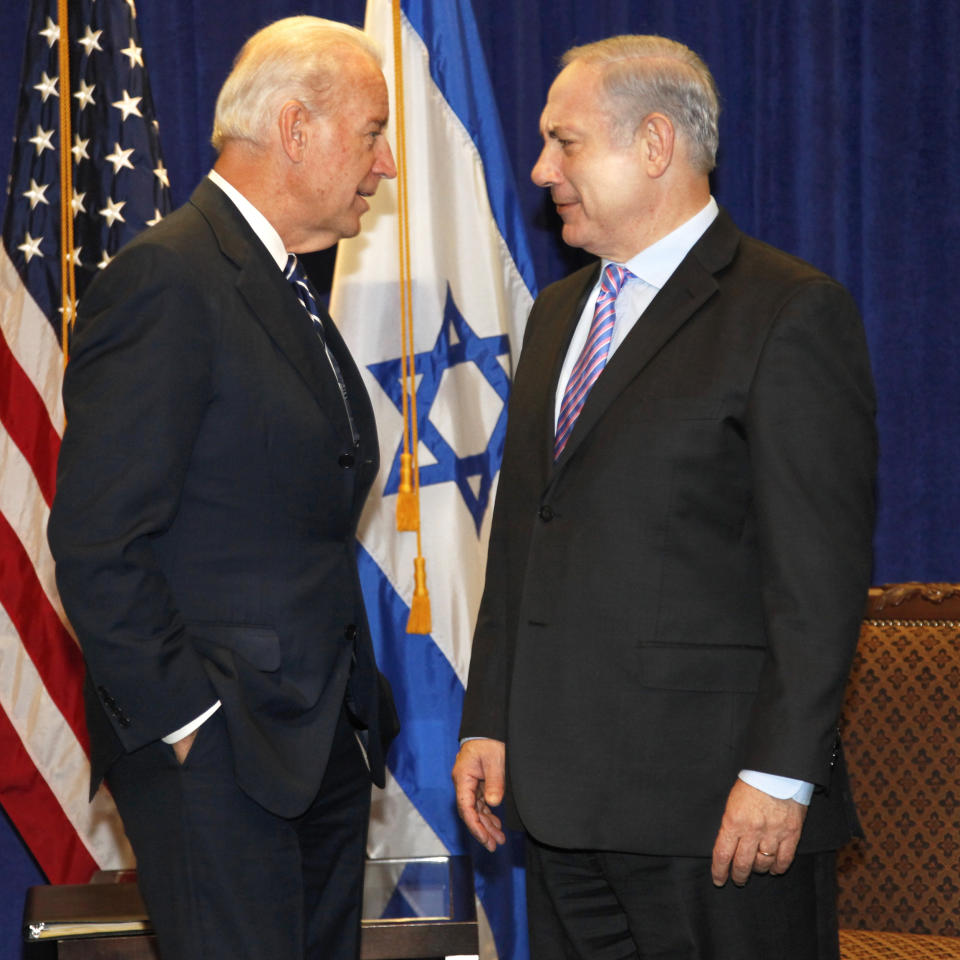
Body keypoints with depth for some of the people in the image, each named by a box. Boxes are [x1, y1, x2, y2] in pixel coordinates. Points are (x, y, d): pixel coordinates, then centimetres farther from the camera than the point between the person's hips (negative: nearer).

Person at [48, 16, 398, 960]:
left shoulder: (286, 289, 16)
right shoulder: (167, 279, -15)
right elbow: (96, 544, -19)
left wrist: (355, 704, 12)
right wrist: (186, 722, -17)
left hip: (323, 739, 9)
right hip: (218, 749, -9)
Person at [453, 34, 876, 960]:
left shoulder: (790, 311, -8)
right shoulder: (558, 312, 17)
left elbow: (820, 571, -13)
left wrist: (780, 772, -17)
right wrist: (488, 722, 13)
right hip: (563, 791, 7)